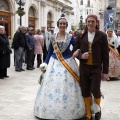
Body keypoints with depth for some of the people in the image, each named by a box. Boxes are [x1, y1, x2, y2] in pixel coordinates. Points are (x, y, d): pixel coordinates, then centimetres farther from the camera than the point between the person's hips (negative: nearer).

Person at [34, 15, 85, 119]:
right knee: (52, 85, 3)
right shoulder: (53, 38, 7)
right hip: (54, 63, 2)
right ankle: (52, 110, 17)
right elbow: (49, 52, 10)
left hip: (67, 63, -2)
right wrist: (45, 63, 6)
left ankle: (68, 111, 11)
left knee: (67, 87, -1)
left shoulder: (70, 37, 0)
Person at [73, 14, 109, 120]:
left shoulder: (102, 36, -1)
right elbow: (75, 50, 11)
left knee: (95, 90, -2)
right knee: (85, 91, 6)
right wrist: (81, 56, -12)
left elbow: (105, 55, -1)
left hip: (96, 68, -2)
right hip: (84, 68, 2)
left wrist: (105, 71, -3)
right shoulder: (81, 36, 5)